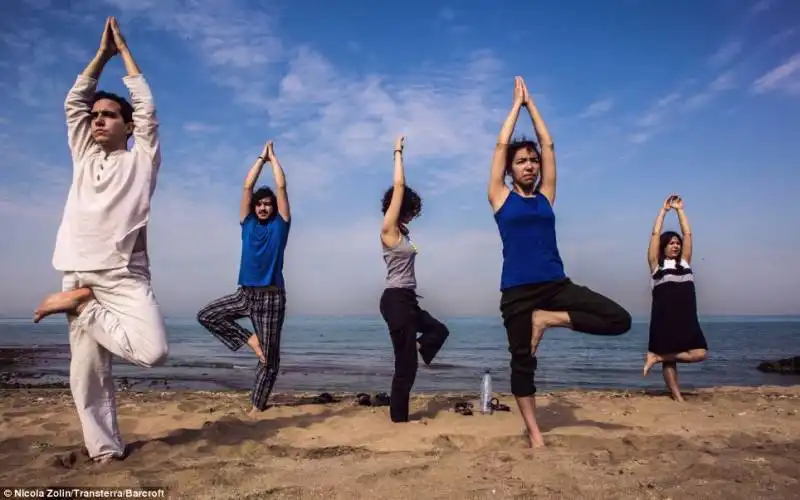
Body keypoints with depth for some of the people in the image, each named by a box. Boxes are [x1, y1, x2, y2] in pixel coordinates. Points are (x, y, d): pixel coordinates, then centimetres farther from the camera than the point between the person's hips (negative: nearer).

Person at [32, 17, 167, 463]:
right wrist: (102, 54, 21)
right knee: (87, 376, 0)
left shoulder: (141, 160, 10)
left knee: (154, 351, -25)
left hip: (126, 277, -4)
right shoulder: (83, 157, 21)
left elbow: (146, 106, 6)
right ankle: (106, 453, 11)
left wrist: (124, 50, 16)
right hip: (79, 275, 4)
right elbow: (73, 102, 19)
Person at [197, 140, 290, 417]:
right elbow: (247, 186, 7)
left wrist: (273, 158, 9)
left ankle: (257, 405, 12)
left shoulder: (279, 225, 2)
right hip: (245, 293, 4)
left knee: (269, 357, 0)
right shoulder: (247, 223, 9)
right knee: (206, 315, -5)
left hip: (271, 296, -4)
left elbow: (281, 187, -1)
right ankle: (250, 339, 1)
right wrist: (261, 157, 12)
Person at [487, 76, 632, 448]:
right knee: (523, 361, 4)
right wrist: (516, 104, 14)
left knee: (619, 320, -9)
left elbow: (548, 145, 14)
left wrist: (531, 104, 20)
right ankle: (533, 430, 21)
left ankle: (549, 319, 1)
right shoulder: (501, 199, 4)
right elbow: (501, 145, 4)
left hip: (557, 284, 4)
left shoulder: (546, 197, 13)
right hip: (518, 291, -3)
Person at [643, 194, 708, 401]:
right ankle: (677, 398, 4)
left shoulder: (685, 262, 18)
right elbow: (655, 234, 2)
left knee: (700, 354, -8)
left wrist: (679, 210, 16)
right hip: (664, 317, -4)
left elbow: (688, 233, 14)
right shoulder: (656, 264, 6)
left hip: (686, 317, 5)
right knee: (669, 359, -3)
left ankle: (657, 356, 0)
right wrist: (664, 210, 9)